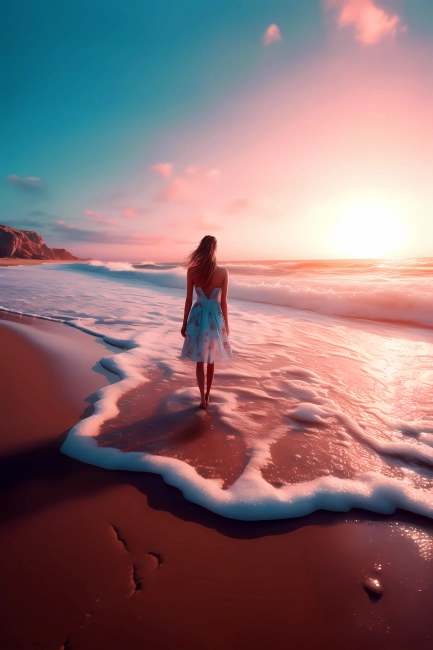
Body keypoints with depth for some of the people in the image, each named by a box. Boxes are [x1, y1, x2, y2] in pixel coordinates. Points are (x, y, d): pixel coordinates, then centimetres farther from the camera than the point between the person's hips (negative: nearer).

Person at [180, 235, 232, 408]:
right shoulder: (223, 272, -10)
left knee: (200, 360, 14)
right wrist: (226, 325, 5)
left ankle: (203, 398, 11)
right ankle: (207, 396, 30)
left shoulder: (192, 271, -9)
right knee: (211, 360, 17)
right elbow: (223, 302, -6)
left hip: (198, 317, 0)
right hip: (215, 317, 0)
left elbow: (189, 300, -4)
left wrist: (184, 323, 6)